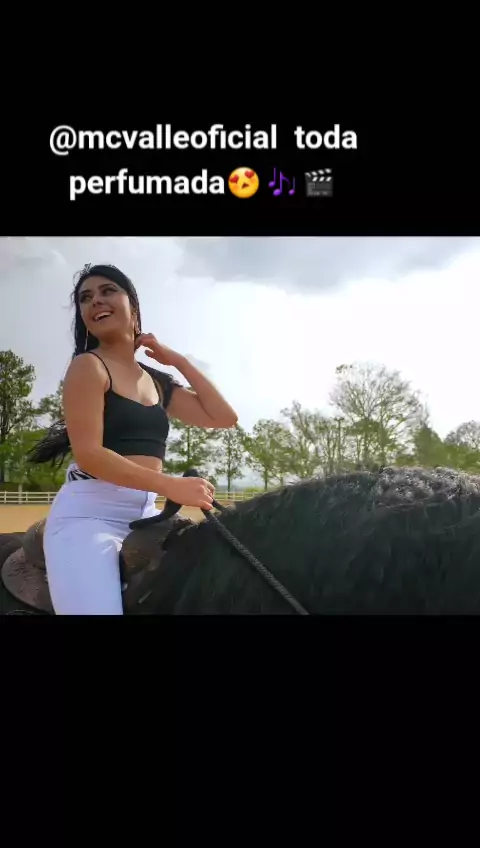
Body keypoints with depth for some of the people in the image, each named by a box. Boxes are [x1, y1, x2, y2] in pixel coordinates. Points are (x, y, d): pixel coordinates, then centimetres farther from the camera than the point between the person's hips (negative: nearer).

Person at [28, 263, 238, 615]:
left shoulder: (158, 382, 15)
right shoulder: (88, 366, -4)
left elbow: (223, 417, 10)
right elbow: (88, 454, -15)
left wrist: (178, 360, 9)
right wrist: (172, 486, -22)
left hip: (146, 515, 7)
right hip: (88, 513, -6)